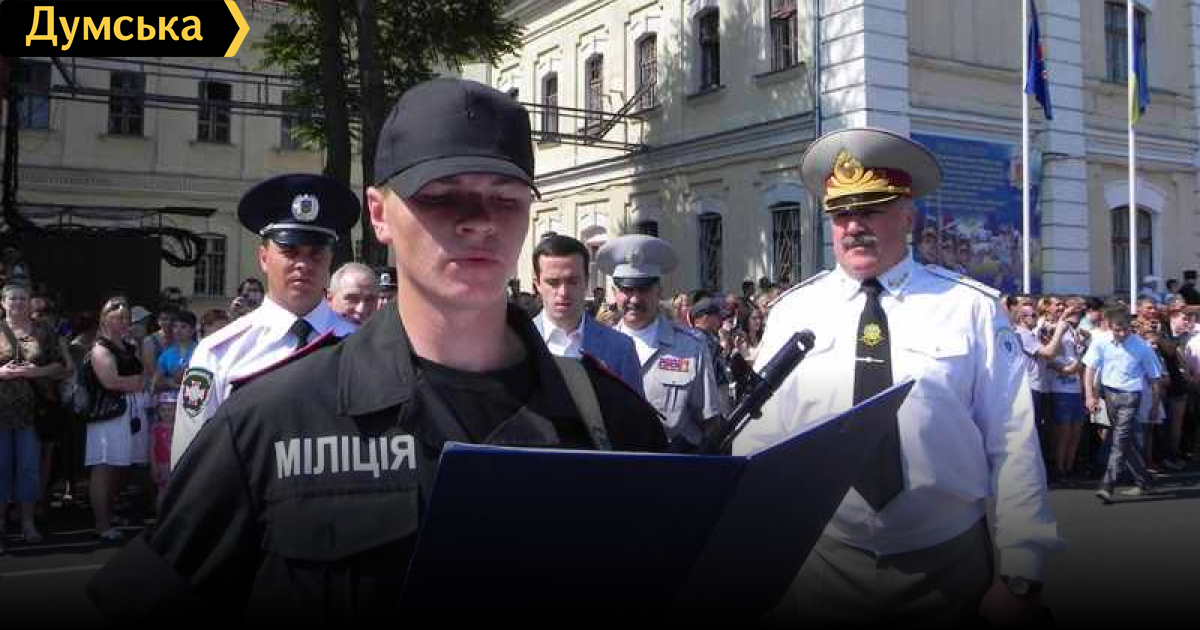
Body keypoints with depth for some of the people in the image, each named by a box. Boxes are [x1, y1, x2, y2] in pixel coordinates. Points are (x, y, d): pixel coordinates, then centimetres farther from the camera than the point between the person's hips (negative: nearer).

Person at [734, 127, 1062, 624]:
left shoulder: (971, 308, -5)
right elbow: (757, 442, 1)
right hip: (821, 564, 1)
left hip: (949, 567, -1)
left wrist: (1021, 576, -5)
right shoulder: (792, 312, 0)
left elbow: (1014, 447, -4)